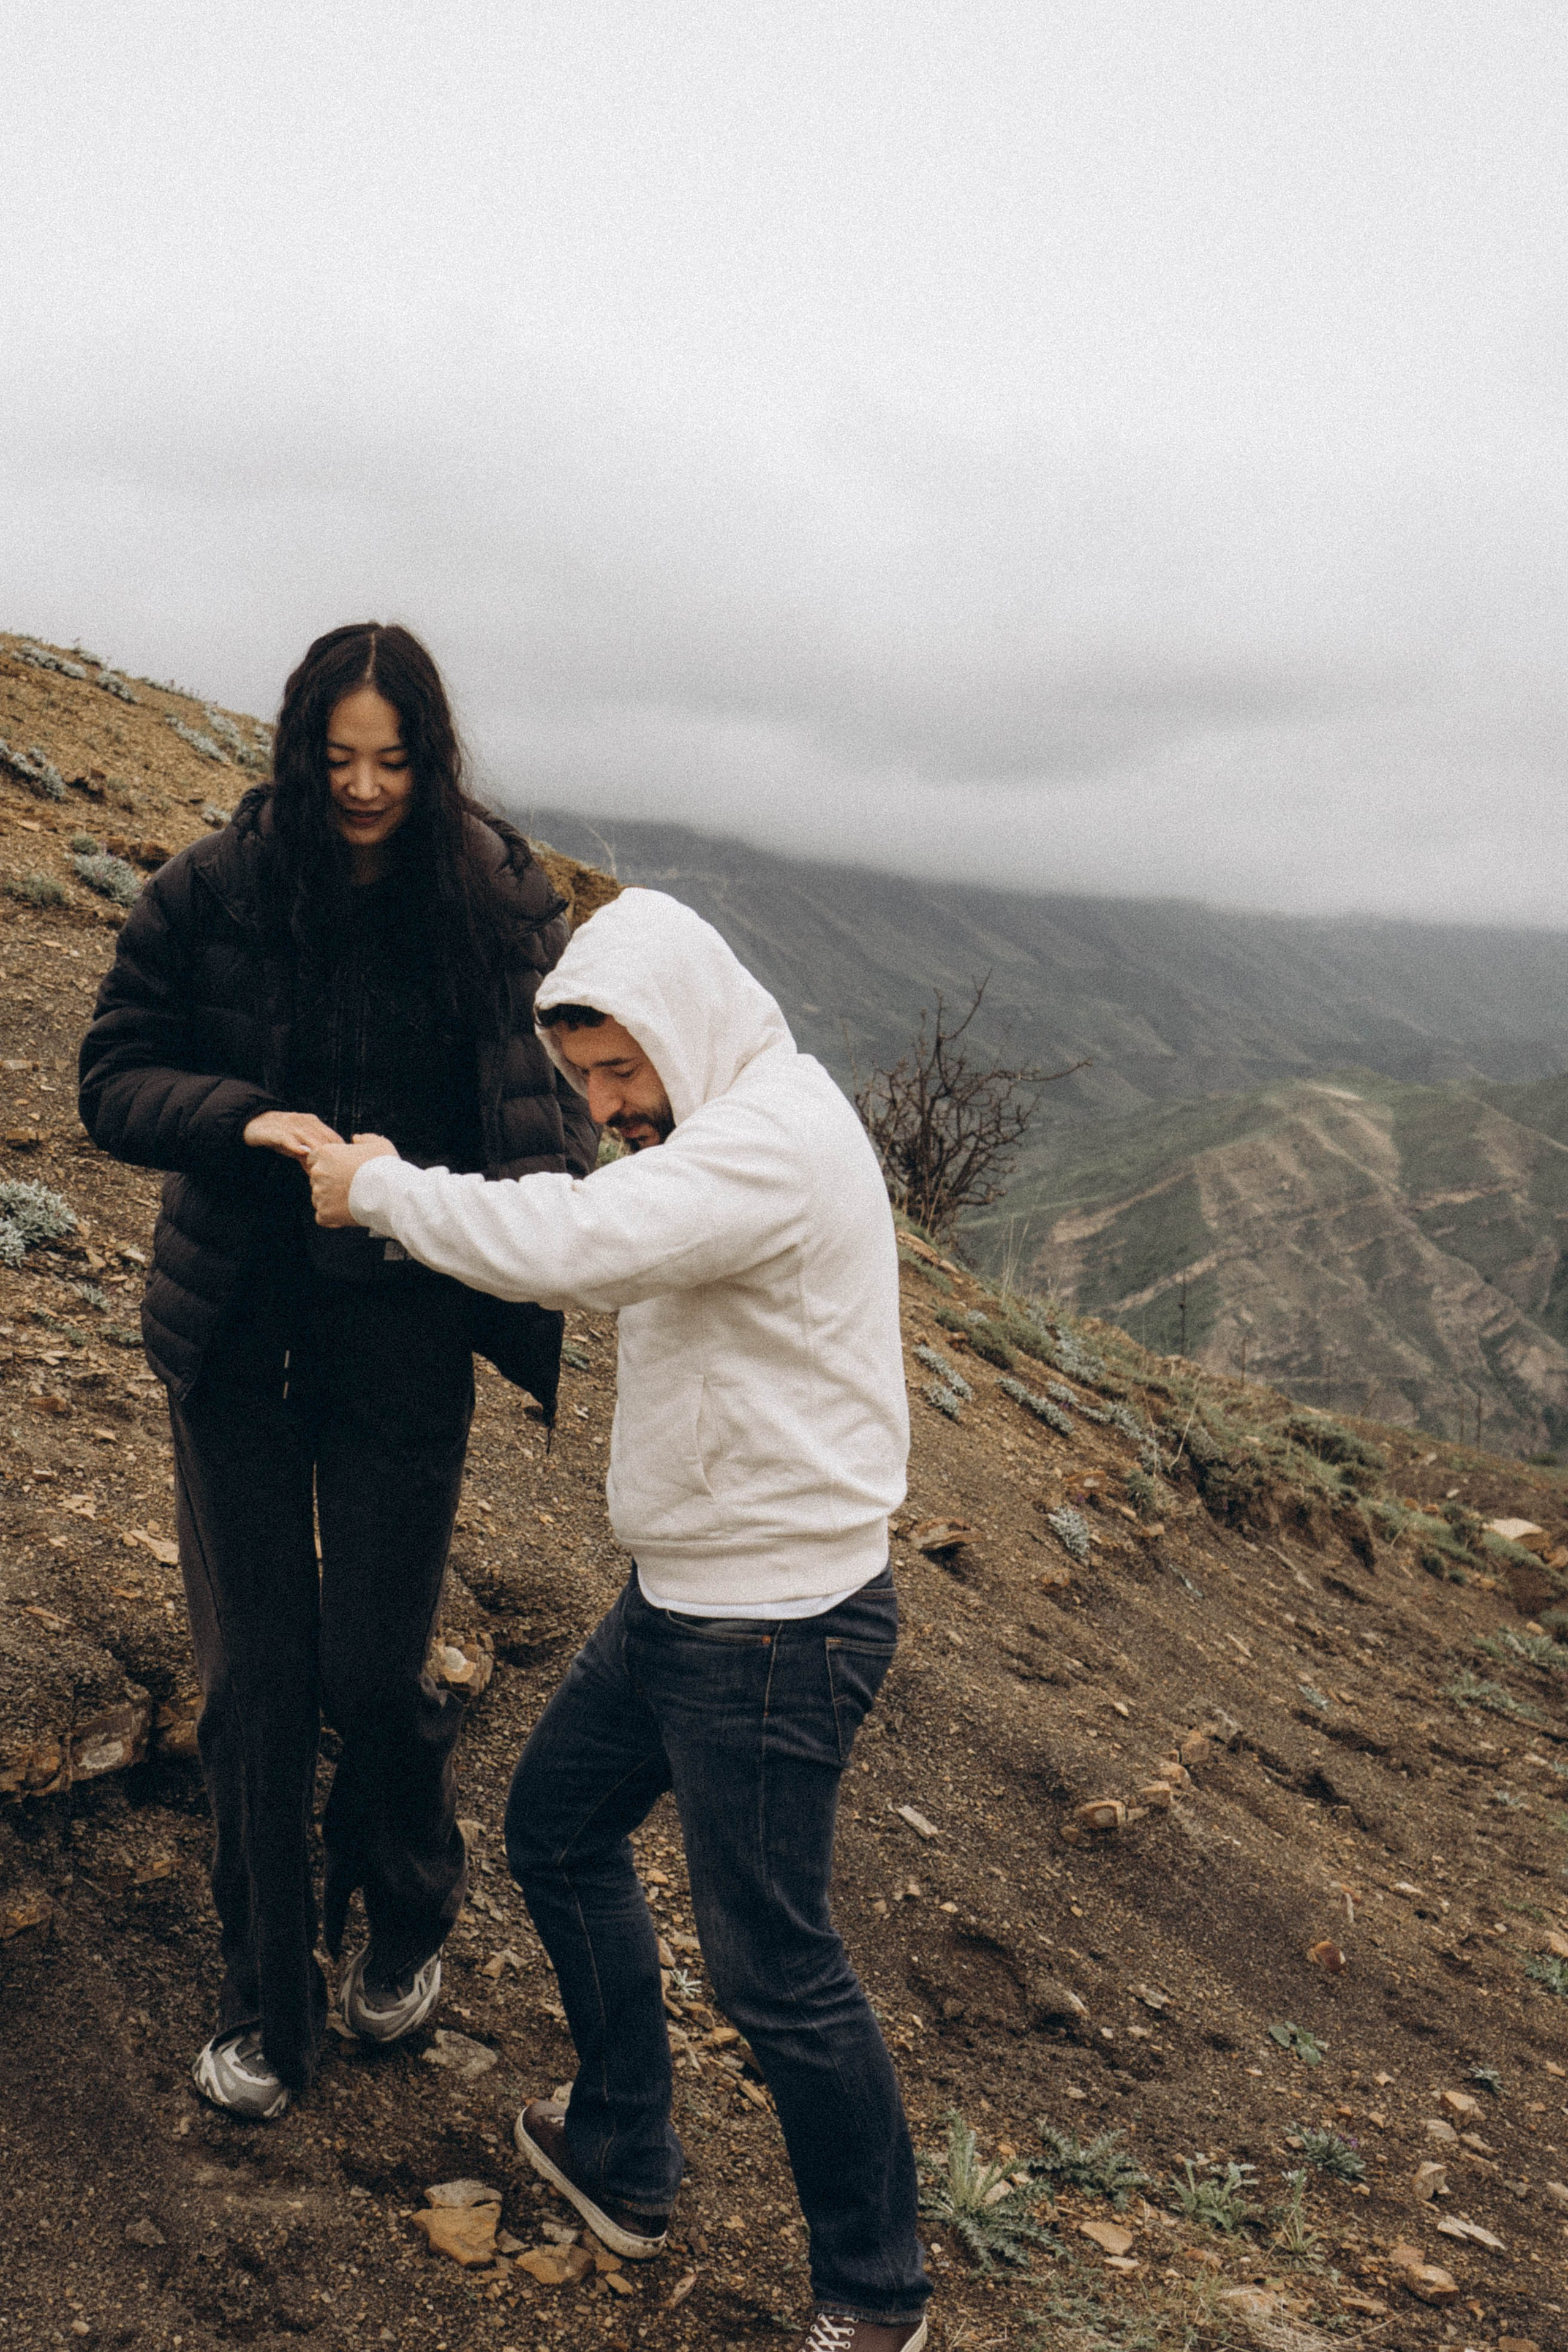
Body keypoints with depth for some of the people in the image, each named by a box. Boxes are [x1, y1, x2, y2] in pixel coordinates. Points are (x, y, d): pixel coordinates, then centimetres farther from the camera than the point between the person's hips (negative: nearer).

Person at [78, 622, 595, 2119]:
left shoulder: (497, 900, -7)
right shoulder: (212, 892, -7)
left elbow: (552, 1086, -8)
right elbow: (114, 1082, -5)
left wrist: (543, 1203, -31)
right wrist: (249, 1120, -24)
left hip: (405, 1333, -1)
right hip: (238, 1323, 1)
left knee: (376, 1671, 4)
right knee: (255, 1673, 7)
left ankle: (409, 1919, 36)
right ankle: (264, 1996, 26)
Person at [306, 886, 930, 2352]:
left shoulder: (777, 1137, -24)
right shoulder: (710, 1130, 9)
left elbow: (568, 1247, -35)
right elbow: (601, 1266, 10)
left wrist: (380, 1187, -20)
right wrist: (400, 1194, -2)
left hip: (775, 1630, -10)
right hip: (675, 1598, 10)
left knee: (774, 1971, 3)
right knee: (556, 1829, 23)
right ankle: (621, 2160, 42)